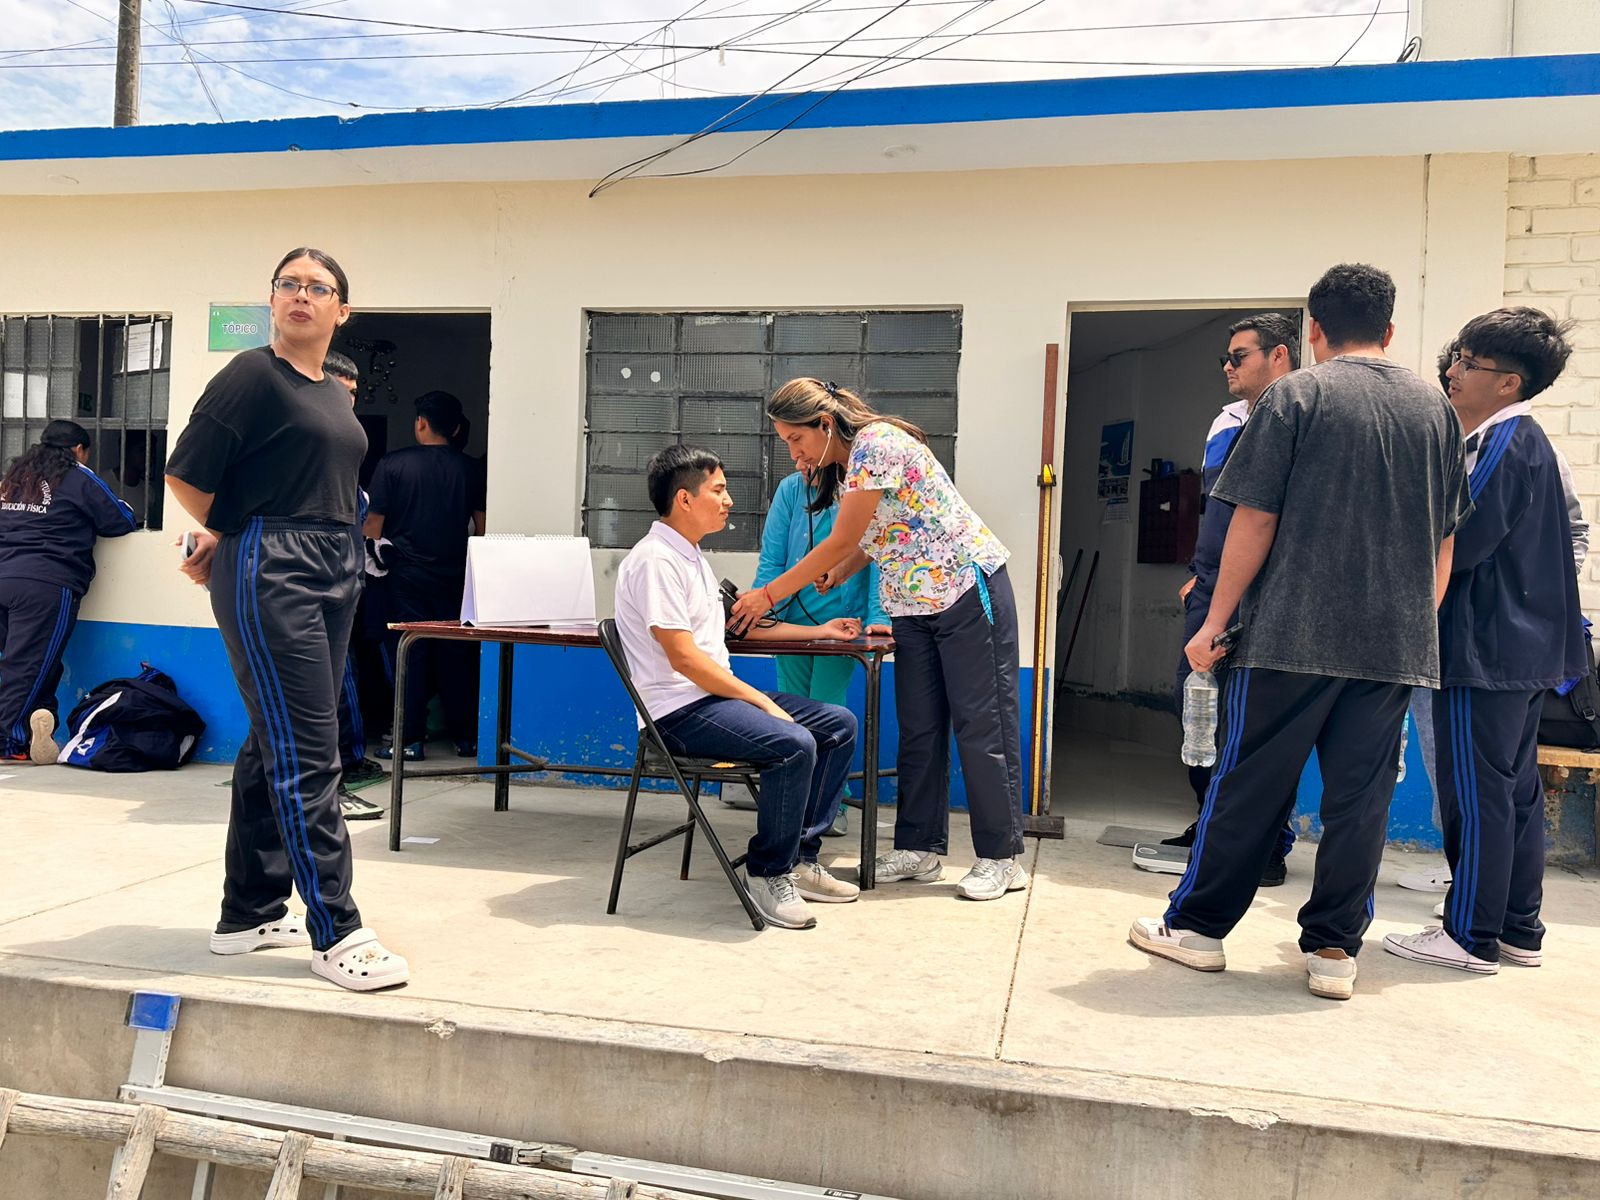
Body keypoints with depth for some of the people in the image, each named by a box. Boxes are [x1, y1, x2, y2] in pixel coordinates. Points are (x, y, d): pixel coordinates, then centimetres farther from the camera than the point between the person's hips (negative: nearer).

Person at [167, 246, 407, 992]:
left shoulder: (334, 393, 16)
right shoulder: (253, 375, -6)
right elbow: (186, 475, -7)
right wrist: (232, 535, 8)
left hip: (334, 570, 8)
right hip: (269, 573, -8)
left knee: (275, 747, 12)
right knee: (306, 754, -9)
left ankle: (249, 915, 23)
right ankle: (335, 934, -4)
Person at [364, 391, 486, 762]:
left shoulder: (392, 464, -4)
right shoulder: (468, 469, 3)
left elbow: (373, 525, -5)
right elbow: (482, 525, 5)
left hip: (407, 576, -2)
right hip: (455, 575, 2)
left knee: (409, 653, 3)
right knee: (457, 654, 8)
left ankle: (409, 739, 4)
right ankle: (466, 735, 13)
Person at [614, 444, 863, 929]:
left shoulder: (691, 556, 18)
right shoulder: (655, 560, -14)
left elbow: (735, 625, 28)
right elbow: (684, 658, -20)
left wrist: (818, 631, 26)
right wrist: (761, 701, -18)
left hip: (716, 695, 10)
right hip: (678, 711, -10)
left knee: (839, 724, 4)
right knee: (793, 743, -30)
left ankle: (800, 857, 9)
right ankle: (767, 874, -10)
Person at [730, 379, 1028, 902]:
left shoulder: (878, 444, -20)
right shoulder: (841, 467, 9)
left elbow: (840, 544, -20)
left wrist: (769, 595, -14)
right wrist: (835, 575, -6)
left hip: (969, 589, -9)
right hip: (913, 604, 9)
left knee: (981, 723, -3)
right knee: (919, 728, 8)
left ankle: (1002, 858, 5)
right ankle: (920, 849, 15)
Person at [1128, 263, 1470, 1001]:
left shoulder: (1296, 395, -4)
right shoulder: (1435, 408, 11)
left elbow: (1254, 522, -8)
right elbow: (1446, 540, 14)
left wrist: (1217, 621, -2)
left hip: (1294, 634, -4)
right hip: (1397, 643, 4)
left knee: (1247, 783, 5)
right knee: (1360, 795, 8)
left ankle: (1196, 927, 15)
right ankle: (1334, 950, 14)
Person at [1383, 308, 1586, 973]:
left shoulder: (1504, 444, -15)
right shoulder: (1525, 439, 16)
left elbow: (1460, 544, -19)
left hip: (1487, 647, -10)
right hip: (1524, 645, 10)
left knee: (1475, 790, -4)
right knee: (1515, 788, 14)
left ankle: (1470, 936, 4)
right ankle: (1519, 931, 22)